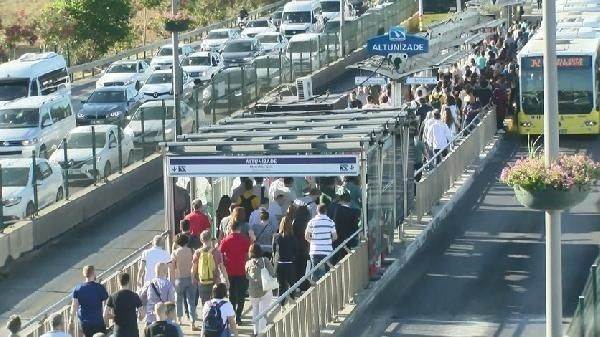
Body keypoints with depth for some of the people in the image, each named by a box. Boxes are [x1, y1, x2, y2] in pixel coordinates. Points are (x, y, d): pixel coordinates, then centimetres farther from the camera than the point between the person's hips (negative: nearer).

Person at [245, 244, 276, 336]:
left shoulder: (248, 263, -1)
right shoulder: (265, 260, -7)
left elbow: (247, 277, 6)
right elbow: (272, 273, -10)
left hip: (253, 291, 3)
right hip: (265, 290, -3)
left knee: (255, 310, 18)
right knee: (263, 311, 2)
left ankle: (256, 331, 23)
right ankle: (261, 331, 0)